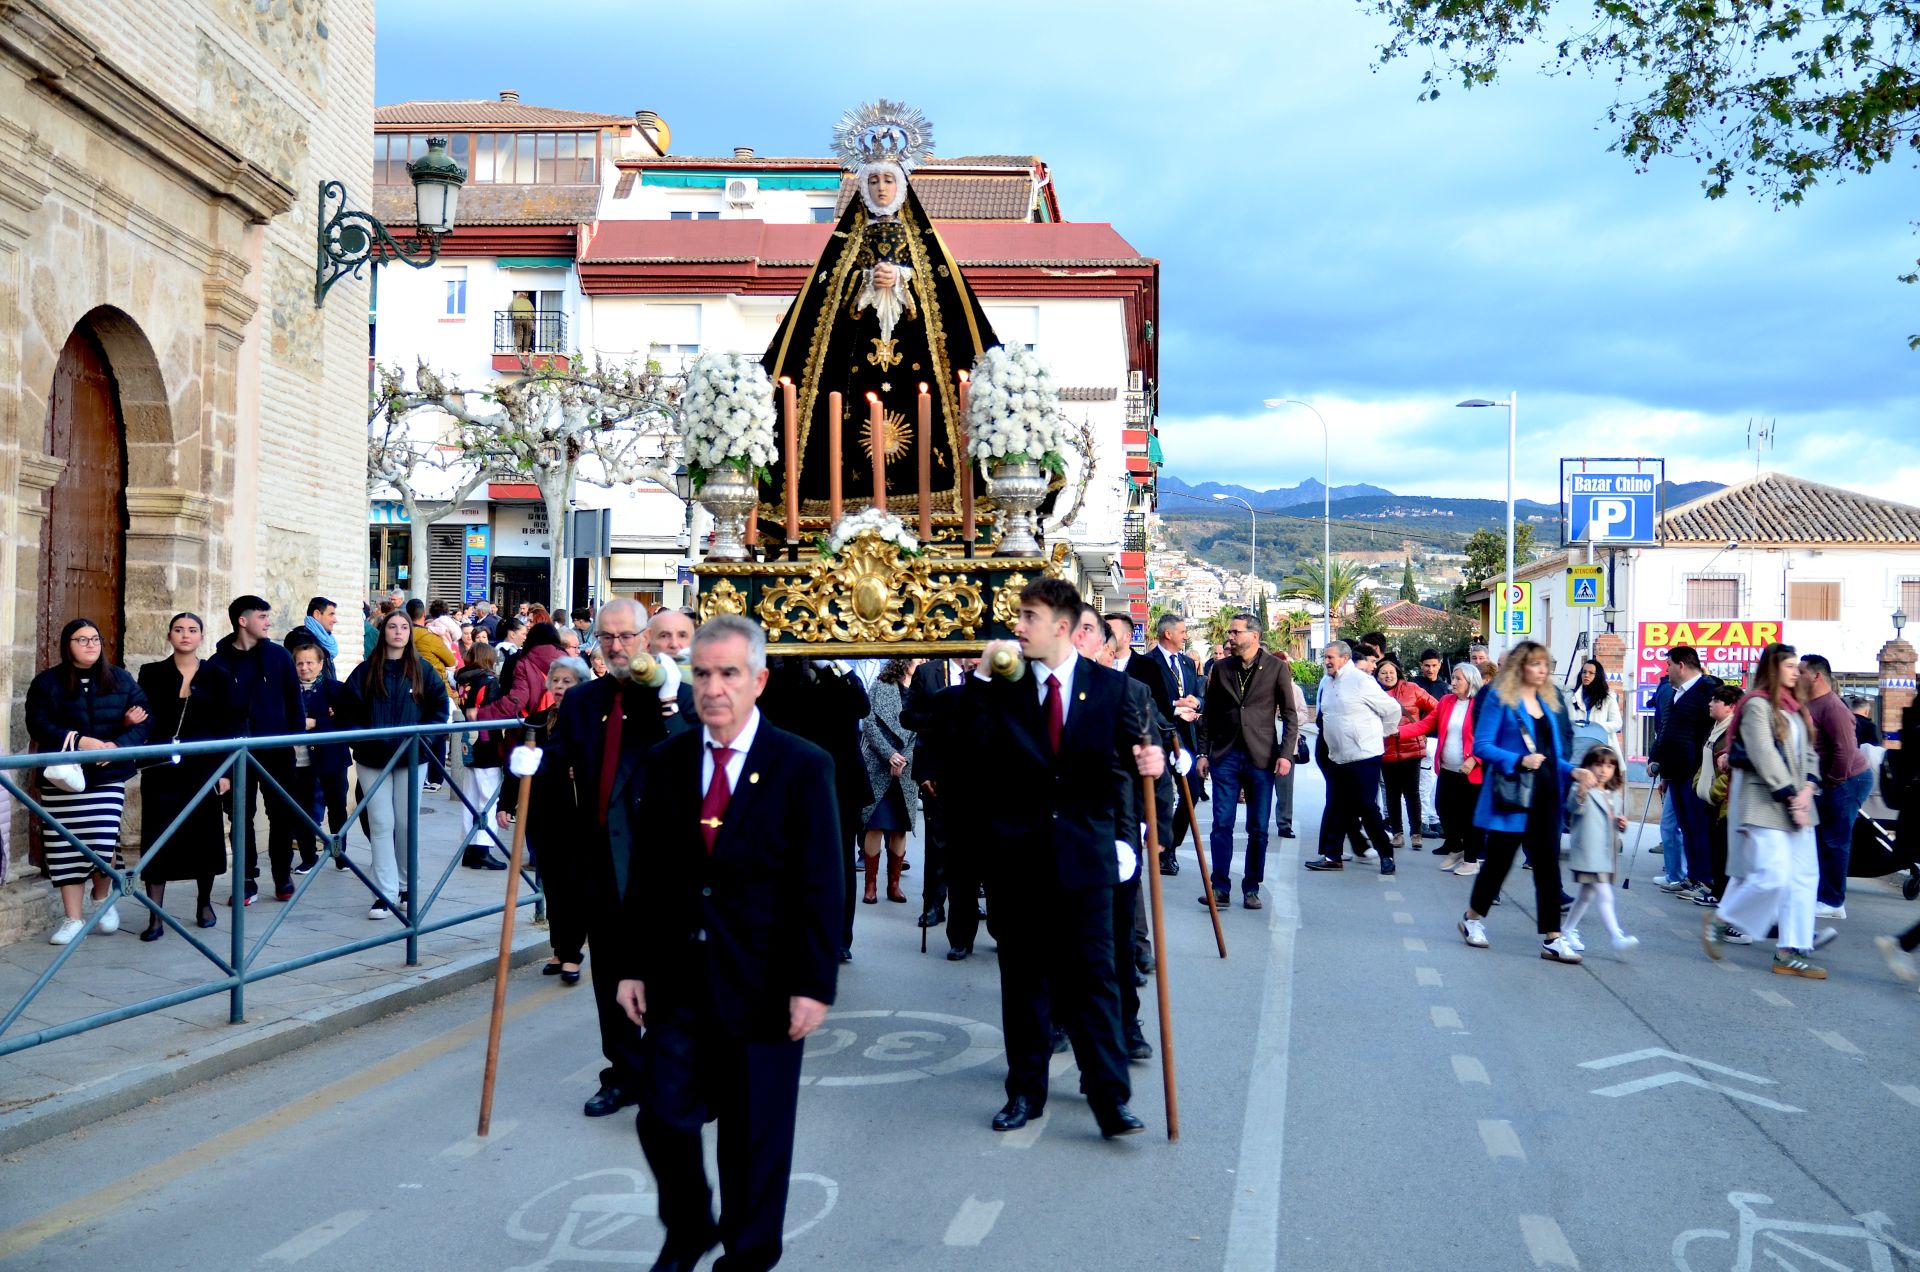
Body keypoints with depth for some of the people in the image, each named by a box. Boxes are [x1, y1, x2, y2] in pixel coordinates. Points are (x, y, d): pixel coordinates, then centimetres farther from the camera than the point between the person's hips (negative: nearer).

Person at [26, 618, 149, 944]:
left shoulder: (121, 680, 9)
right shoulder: (47, 682, 3)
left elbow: (143, 721, 4)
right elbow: (38, 724, -6)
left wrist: (118, 745, -14)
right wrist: (79, 742, -19)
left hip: (108, 776, 0)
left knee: (103, 842, -8)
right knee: (66, 847, 0)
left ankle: (103, 899, 21)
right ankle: (73, 918, 11)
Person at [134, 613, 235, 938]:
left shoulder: (216, 676, 5)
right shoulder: (152, 674, 5)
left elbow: (226, 727, 3)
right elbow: (145, 720, 3)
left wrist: (225, 770, -2)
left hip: (202, 768, 1)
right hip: (161, 769, 0)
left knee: (204, 835, 7)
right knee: (158, 837, -3)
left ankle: (204, 903, 25)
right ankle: (156, 917, 0)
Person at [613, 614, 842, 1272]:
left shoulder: (803, 766, -9)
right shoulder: (666, 762, 3)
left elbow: (820, 887, -9)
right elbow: (647, 872, 7)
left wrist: (814, 984, -12)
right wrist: (632, 966, 4)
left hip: (761, 983, -3)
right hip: (677, 979, 3)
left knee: (755, 1136, 9)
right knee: (663, 1118, 7)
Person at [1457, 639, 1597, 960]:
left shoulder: (1549, 702, 14)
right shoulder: (1500, 699, -6)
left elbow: (1552, 754, 18)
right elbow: (1481, 746, -11)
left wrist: (1572, 771, 1)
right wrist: (1519, 761, -22)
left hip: (1546, 797, 6)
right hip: (1511, 796, -5)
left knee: (1548, 864, 2)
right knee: (1499, 859, 5)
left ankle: (1552, 938, 4)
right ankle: (1473, 918, 27)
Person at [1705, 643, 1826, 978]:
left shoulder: (1796, 708, 17)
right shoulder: (1757, 704, -8)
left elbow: (1809, 751, 13)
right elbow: (1765, 756, -14)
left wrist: (1807, 789, -4)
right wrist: (1790, 797, -15)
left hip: (1797, 804, 9)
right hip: (1765, 803, -9)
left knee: (1805, 877, 4)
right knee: (1773, 876, -15)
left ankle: (1792, 952, 6)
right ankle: (1718, 921, 6)